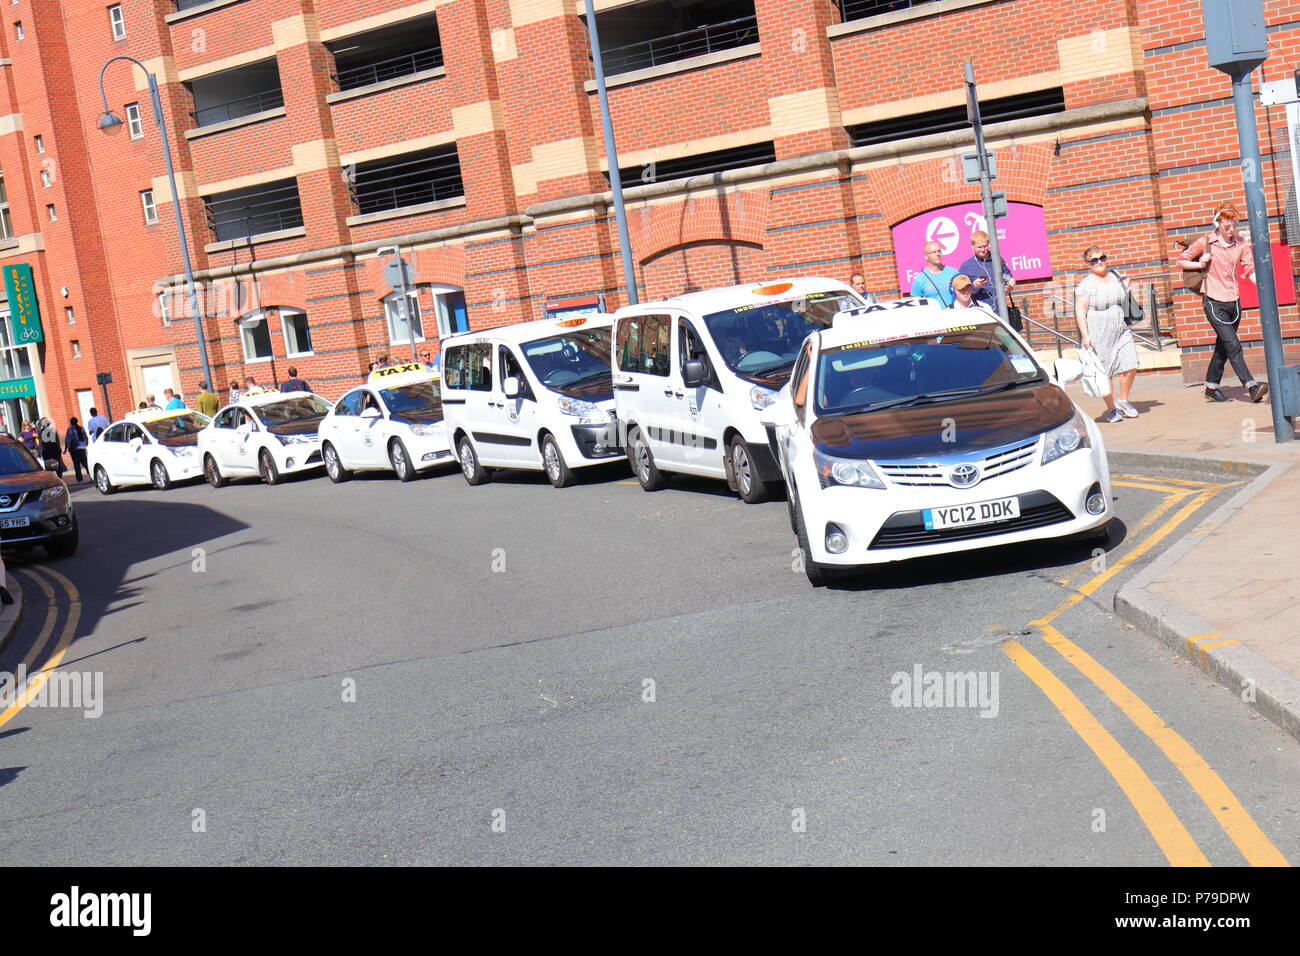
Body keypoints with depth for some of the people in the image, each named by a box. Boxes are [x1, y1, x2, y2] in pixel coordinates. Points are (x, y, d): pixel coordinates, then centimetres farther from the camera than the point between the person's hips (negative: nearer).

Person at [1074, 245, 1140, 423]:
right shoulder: (1085, 285, -7)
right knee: (1106, 372, -1)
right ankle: (1111, 409, 13)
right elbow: (1080, 311, -11)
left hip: (1121, 331, 5)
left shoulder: (1116, 276, 11)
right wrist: (1085, 335, -19)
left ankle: (1123, 401, 18)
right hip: (1098, 336, -5)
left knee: (1130, 367, -3)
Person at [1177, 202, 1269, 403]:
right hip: (1214, 301, -5)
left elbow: (1251, 269, 0)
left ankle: (1211, 389, 23)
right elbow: (1181, 262, 6)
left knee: (1223, 347, 12)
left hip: (1233, 301, 5)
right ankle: (1252, 387, -21)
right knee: (1233, 344, -15)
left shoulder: (1241, 244, 6)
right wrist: (1201, 264, -10)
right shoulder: (1205, 243, -3)